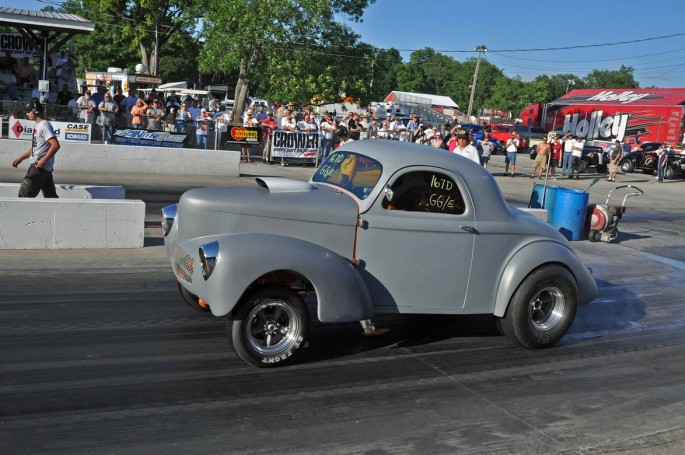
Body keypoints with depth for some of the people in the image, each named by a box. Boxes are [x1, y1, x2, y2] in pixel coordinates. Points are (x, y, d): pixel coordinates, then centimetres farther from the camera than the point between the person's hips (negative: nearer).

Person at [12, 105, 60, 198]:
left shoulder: (44, 125, -14)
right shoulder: (37, 125, 16)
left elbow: (55, 145, -24)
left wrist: (43, 161, -24)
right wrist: (21, 158, 22)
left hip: (40, 166, -10)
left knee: (24, 194, -6)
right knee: (50, 196, 10)